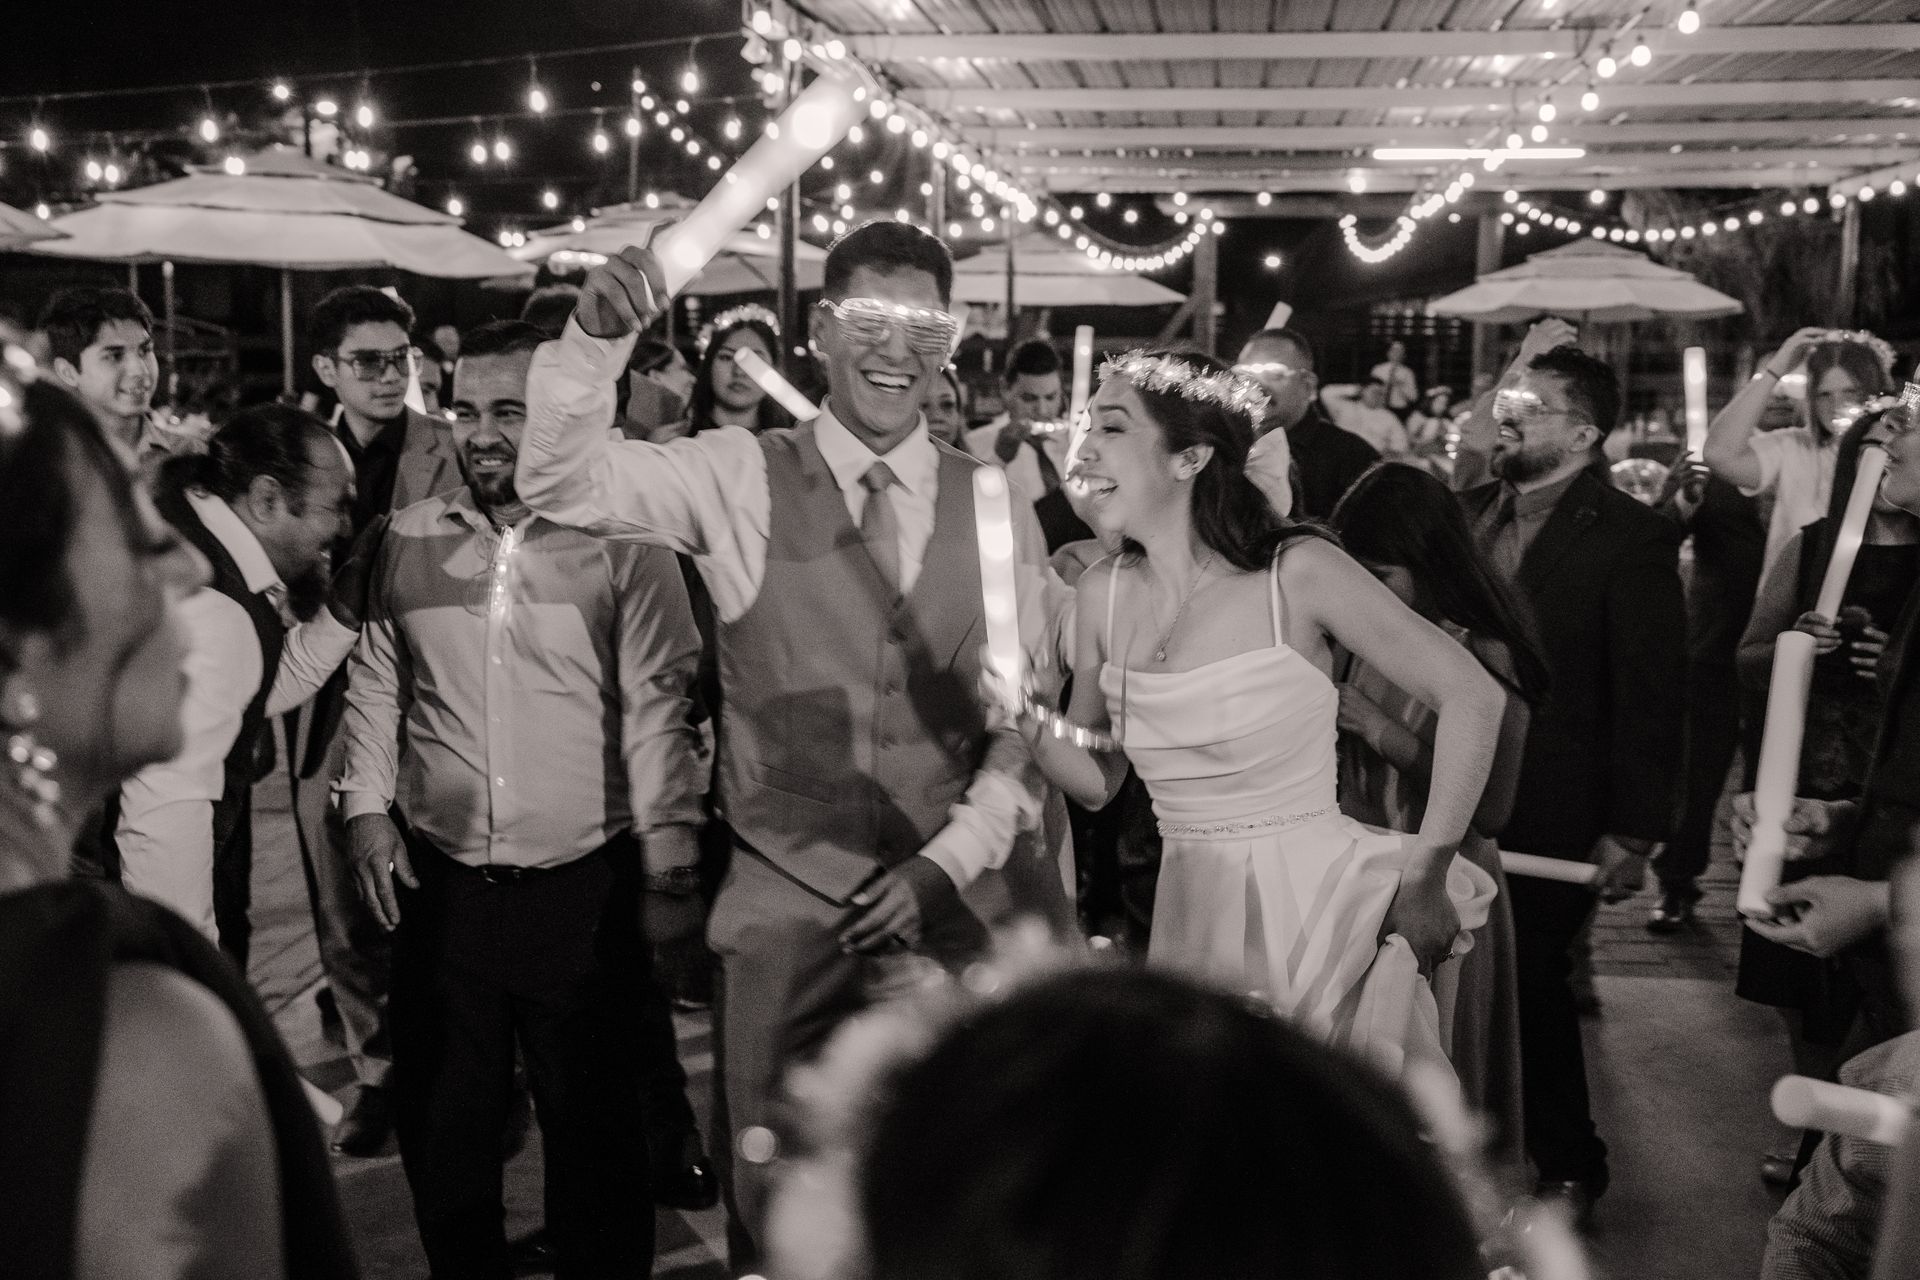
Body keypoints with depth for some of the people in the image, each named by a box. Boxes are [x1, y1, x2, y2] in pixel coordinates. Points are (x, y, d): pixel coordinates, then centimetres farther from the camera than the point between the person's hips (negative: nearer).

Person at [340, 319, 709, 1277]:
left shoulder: (621, 541, -7)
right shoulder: (409, 539, 5)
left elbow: (658, 712, -8)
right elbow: (376, 684, 13)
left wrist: (668, 868, -9)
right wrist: (368, 808, 4)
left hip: (584, 885, -3)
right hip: (440, 882, 4)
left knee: (593, 1125, 9)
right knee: (440, 1124, 16)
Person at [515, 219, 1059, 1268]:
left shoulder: (997, 506, 1)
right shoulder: (739, 479, -3)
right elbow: (562, 484, -16)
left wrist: (948, 861, -7)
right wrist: (595, 337, -31)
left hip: (953, 910, 2)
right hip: (783, 911, -1)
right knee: (775, 1207, 13)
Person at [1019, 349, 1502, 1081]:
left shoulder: (1297, 571, -13)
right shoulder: (1103, 594, 1)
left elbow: (1472, 697, -11)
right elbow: (1096, 782, 7)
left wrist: (1425, 879, -9)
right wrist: (1030, 721, -14)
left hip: (1316, 909, -4)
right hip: (1189, 918, 4)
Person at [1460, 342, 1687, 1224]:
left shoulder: (1630, 538, -9)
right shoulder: (1465, 515, 7)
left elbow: (1652, 695, -11)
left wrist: (1634, 831, -14)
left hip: (1551, 813, -4)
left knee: (1535, 985, 7)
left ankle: (1568, 1167, 27)